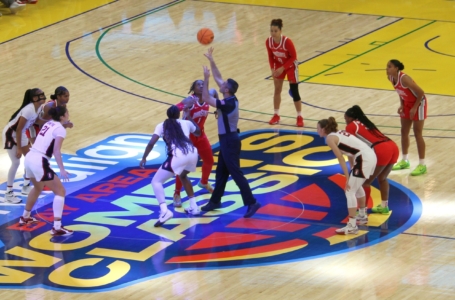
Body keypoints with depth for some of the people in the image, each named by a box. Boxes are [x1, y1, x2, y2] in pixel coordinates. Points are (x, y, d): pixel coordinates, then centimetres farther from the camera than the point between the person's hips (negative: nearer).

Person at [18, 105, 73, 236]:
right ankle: (57, 227, -12)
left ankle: (25, 217, 48)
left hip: (29, 158, 9)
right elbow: (56, 150, -18)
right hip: (39, 162, -9)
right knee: (60, 191, -4)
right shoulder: (60, 129, -7)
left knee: (38, 188, 34)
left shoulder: (49, 123, 16)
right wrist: (62, 169, -24)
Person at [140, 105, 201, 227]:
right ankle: (194, 207, 36)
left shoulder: (162, 126, 15)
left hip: (178, 156, -5)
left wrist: (144, 158, 16)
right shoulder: (186, 123, 24)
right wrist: (190, 118, 56)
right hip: (193, 153, 5)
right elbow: (198, 132, 44)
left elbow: (151, 143, 5)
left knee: (156, 181, 4)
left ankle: (164, 211, -18)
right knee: (183, 176, 37)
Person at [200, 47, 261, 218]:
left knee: (235, 173, -8)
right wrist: (211, 61, 9)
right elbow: (218, 79, 11)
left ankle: (251, 203, -9)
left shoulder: (228, 104, -23)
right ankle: (215, 201, 27)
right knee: (221, 172, 17)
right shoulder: (231, 99, 2)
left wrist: (206, 79, -18)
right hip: (228, 140, 10)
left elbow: (206, 99, -22)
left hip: (229, 141, -10)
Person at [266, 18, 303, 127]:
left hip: (291, 66, -4)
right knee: (277, 90, 10)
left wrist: (283, 68, -25)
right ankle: (276, 115, 22)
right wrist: (272, 69, -14)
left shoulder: (287, 42, -33)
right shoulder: (268, 41, -18)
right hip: (278, 66, 5)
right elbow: (270, 56, -2)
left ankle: (299, 117, 8)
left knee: (294, 92, -4)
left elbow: (293, 57, -22)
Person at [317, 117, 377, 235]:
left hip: (364, 159, -9)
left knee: (350, 191, -6)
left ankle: (352, 226, -10)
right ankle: (362, 216, 44)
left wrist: (347, 178, -8)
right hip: (371, 155, 9)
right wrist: (352, 170, 18)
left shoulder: (330, 138, -4)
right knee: (357, 186, 30)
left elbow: (341, 159, -9)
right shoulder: (339, 133, 22)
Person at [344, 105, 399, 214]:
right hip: (393, 147, 8)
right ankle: (384, 206, 33)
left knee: (366, 182, 5)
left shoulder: (351, 126, 8)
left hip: (381, 151, -8)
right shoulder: (365, 123, 30)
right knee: (382, 178, 28)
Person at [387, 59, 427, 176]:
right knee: (404, 131, 13)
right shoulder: (391, 78, -8)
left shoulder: (404, 79, -32)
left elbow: (421, 93, -27)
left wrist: (414, 108, -21)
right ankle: (405, 160, 27)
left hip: (418, 103, -8)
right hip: (407, 104, 8)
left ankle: (422, 165, -1)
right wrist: (401, 105, 0)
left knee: (417, 133, -6)